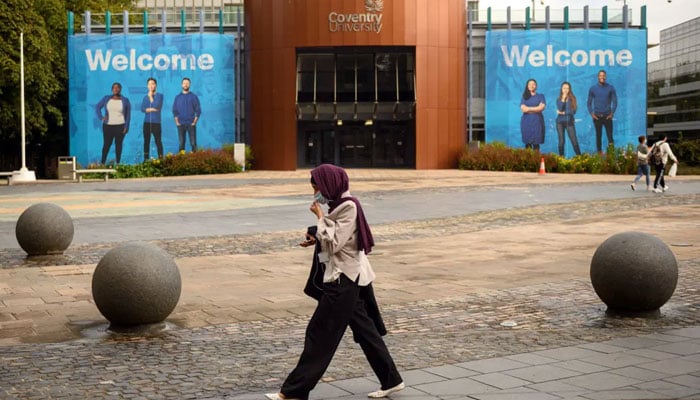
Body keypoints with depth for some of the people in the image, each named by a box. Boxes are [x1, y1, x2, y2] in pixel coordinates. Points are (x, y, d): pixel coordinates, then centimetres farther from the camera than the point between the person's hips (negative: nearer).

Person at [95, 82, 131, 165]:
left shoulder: (125, 100, 2)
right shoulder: (106, 98, 6)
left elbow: (128, 115, 2)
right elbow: (97, 107, 13)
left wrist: (126, 127, -5)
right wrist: (101, 117, -2)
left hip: (120, 126, -1)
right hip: (108, 126, 1)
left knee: (118, 144, 3)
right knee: (106, 144, 0)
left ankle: (118, 163, 8)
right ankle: (103, 163, 6)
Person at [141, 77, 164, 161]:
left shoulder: (159, 96, 3)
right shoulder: (145, 97, 13)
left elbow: (156, 106, -13)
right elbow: (142, 109, -1)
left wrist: (151, 96, -4)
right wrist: (152, 109, -11)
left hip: (156, 122, -3)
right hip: (147, 122, 3)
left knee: (158, 141, -5)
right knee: (146, 141, 4)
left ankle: (160, 159, -3)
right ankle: (146, 159, 8)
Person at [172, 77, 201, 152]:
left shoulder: (194, 97, 4)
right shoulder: (177, 97, 10)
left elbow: (198, 110, 2)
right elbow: (174, 111, 10)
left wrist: (195, 121, -6)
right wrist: (177, 122, -1)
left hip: (191, 124, -2)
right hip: (181, 124, 2)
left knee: (193, 143, -6)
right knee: (181, 143, 2)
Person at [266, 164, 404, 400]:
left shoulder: (349, 207, -18)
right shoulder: (341, 204, 11)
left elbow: (334, 243, -22)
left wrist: (320, 217, -14)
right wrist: (318, 239, 4)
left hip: (343, 279, -10)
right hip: (348, 277, 10)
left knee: (320, 334, -5)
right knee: (364, 330, 15)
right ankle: (390, 380, 23)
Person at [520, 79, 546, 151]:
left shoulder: (540, 96, 11)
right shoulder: (524, 97, 12)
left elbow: (541, 107, -5)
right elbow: (523, 109, -2)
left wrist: (529, 108, -6)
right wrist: (536, 109, -5)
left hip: (537, 121, -1)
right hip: (526, 121, 1)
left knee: (536, 142, -6)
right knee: (528, 142, -4)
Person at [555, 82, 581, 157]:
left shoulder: (572, 99, 1)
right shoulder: (559, 99, 4)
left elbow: (573, 111, -8)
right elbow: (560, 109, -13)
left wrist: (563, 113, -8)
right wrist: (563, 99, -13)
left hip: (569, 122, -1)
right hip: (560, 122, 1)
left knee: (574, 141, -6)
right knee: (561, 141, 1)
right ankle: (561, 157, 6)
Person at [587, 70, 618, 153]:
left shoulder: (610, 88, 1)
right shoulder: (593, 88, 3)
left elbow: (615, 101, 3)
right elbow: (589, 102, 7)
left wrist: (612, 113, -5)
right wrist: (591, 113, -2)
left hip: (607, 116, -1)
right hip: (597, 116, 1)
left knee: (610, 135, -5)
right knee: (598, 135, 6)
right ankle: (599, 153, 13)